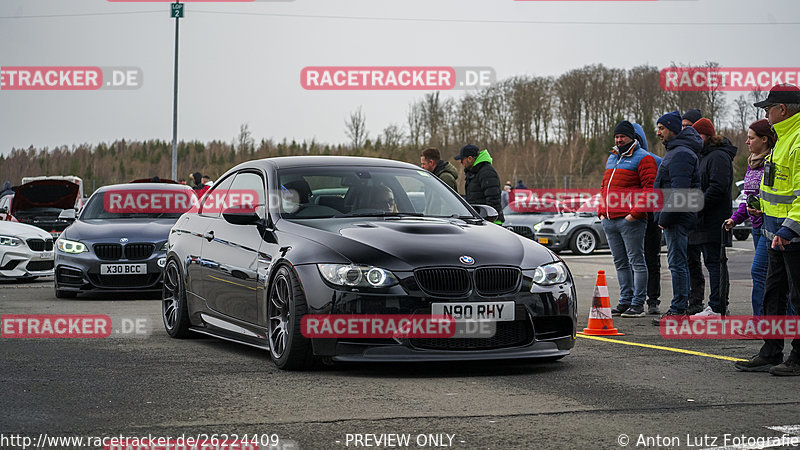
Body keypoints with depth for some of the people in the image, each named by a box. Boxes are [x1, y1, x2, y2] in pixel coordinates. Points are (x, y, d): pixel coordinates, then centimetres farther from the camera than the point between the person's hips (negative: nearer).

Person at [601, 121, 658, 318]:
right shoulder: (612, 158, 21)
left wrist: (635, 213, -18)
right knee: (620, 263, 10)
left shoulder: (643, 158, -4)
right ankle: (625, 300, 16)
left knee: (636, 262, -4)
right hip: (609, 221, 8)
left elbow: (650, 188, -12)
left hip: (630, 220, -8)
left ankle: (638, 303, -3)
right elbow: (604, 187, 26)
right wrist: (601, 211, 13)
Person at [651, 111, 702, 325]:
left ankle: (678, 310, -7)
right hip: (677, 217, 11)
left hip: (677, 219, -11)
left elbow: (679, 191, -24)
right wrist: (664, 217, 18)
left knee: (677, 263, -9)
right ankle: (680, 308, 18)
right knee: (678, 262, 13)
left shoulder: (680, 154, -16)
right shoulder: (675, 151, 19)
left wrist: (665, 218, -20)